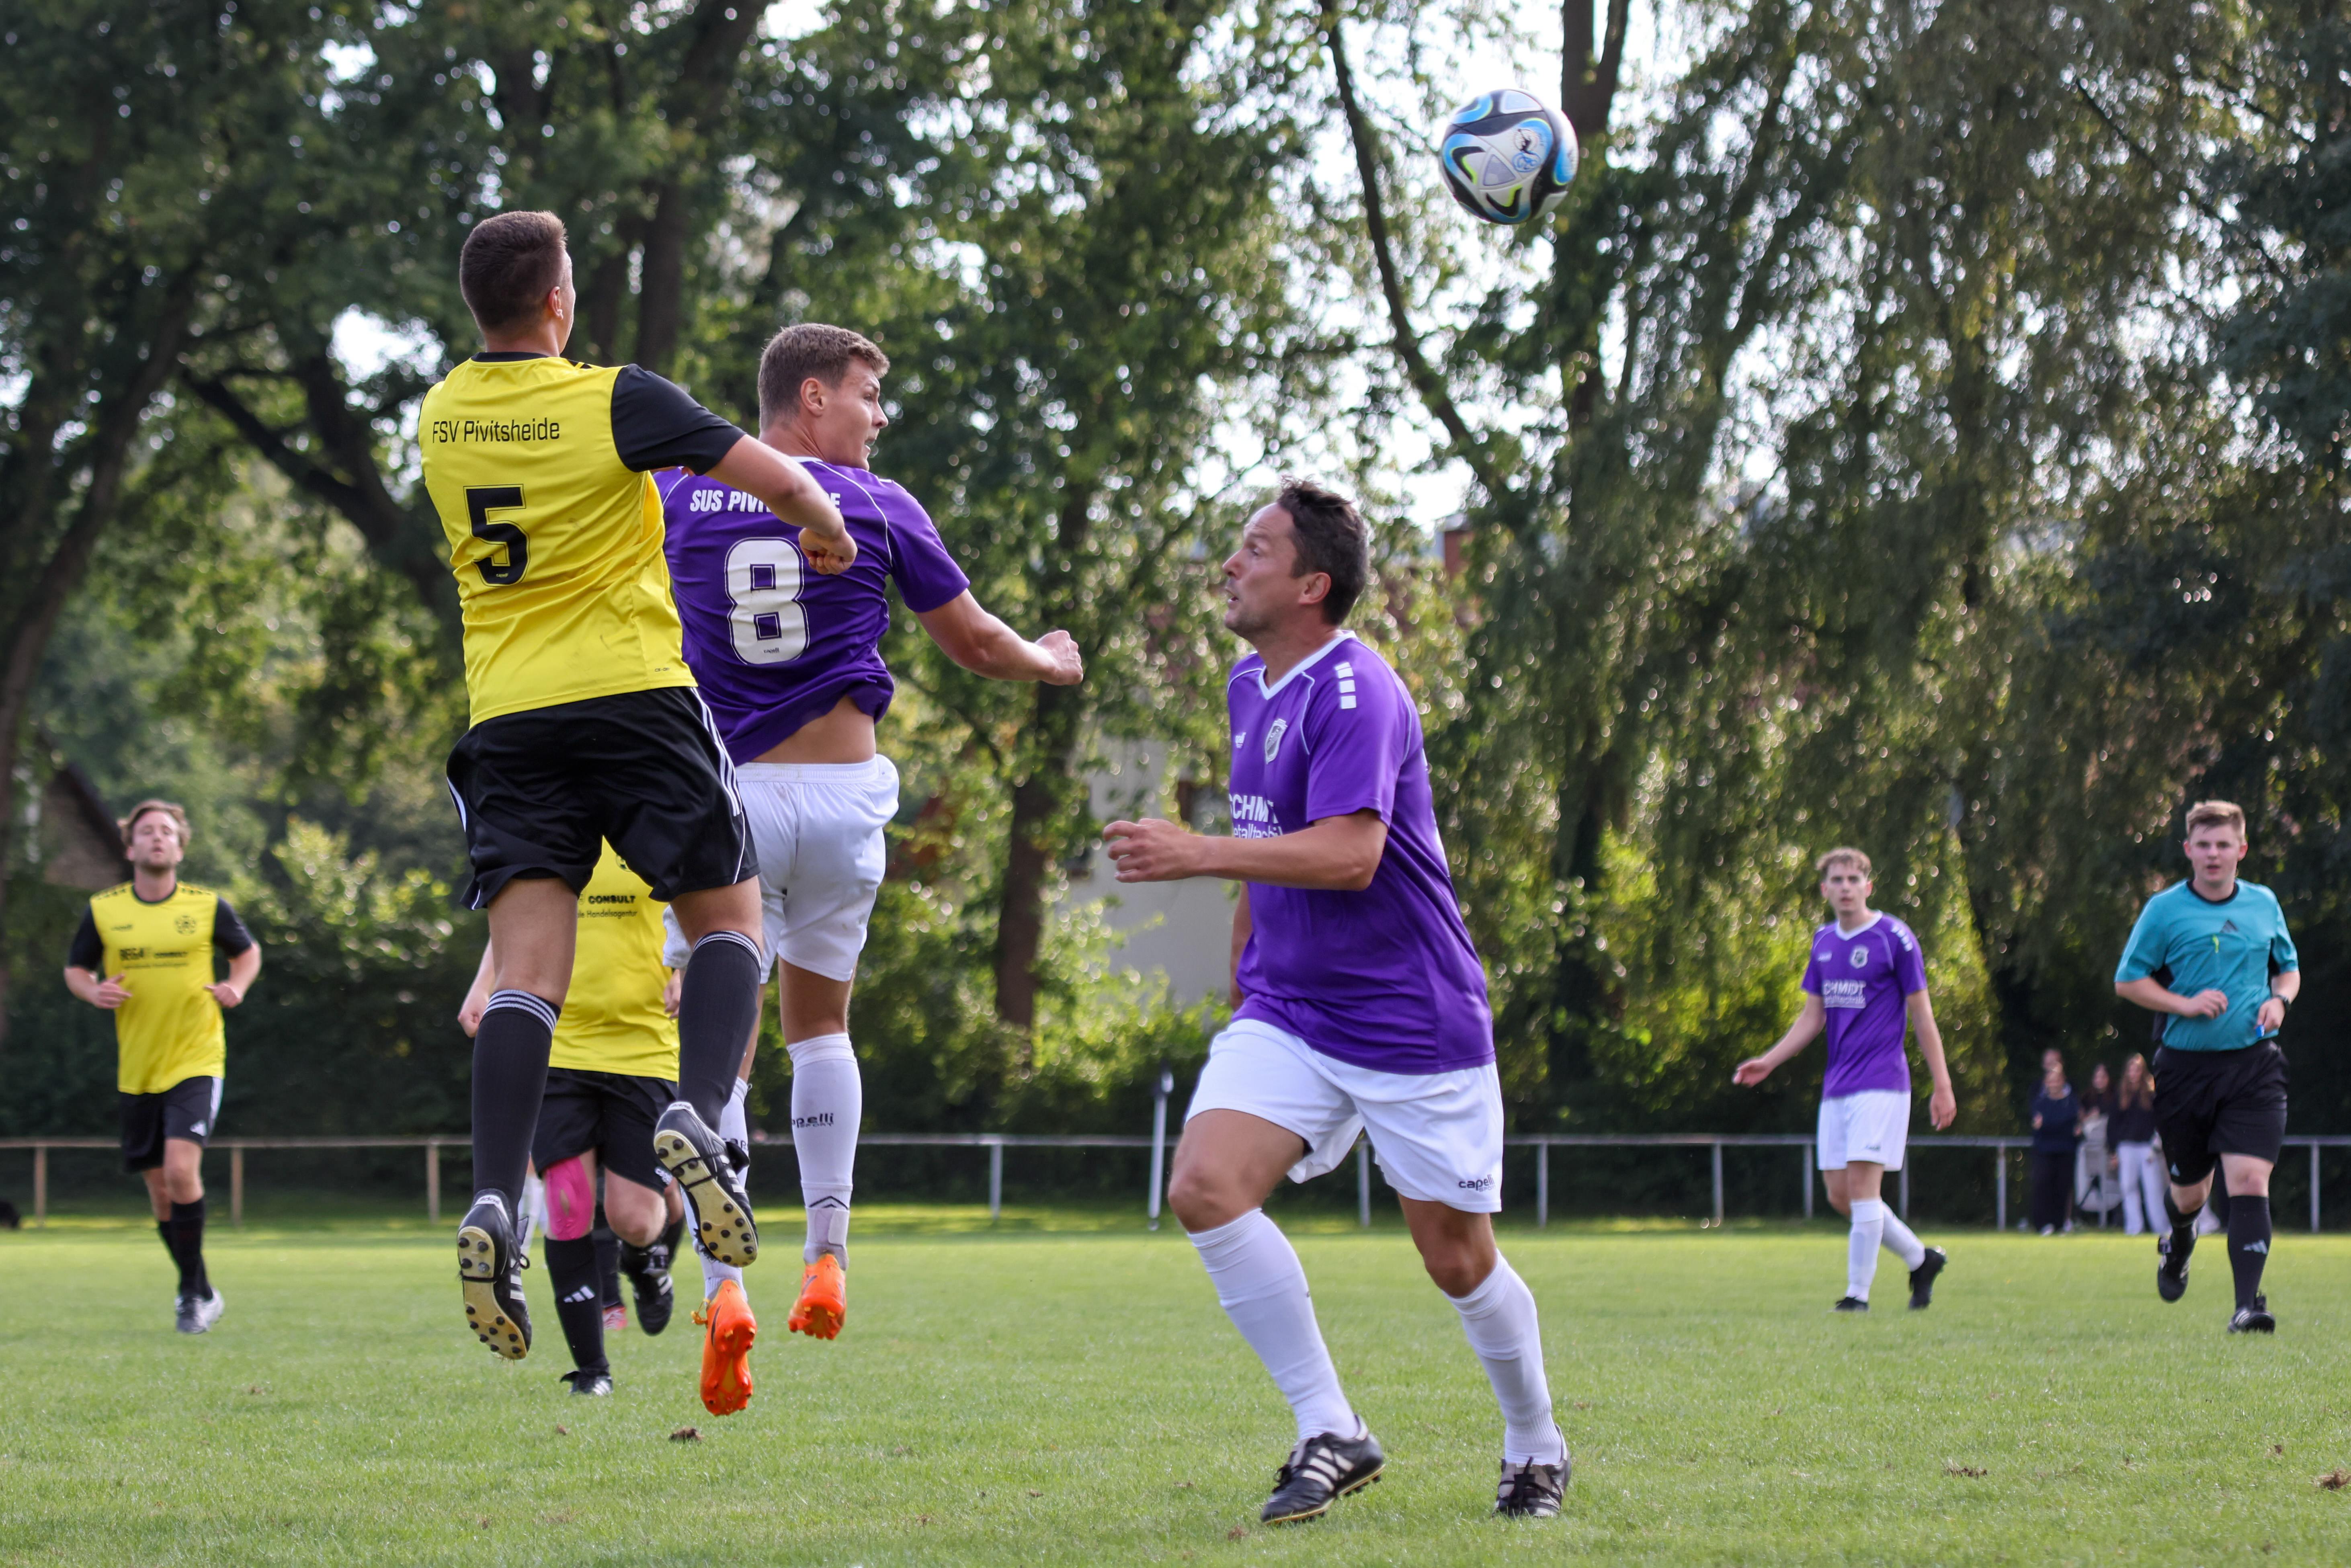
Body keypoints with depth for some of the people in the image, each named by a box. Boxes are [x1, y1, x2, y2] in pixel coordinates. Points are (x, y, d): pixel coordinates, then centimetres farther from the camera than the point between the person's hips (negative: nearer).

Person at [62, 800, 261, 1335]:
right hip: (136, 1070, 3)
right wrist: (93, 991, -11)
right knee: (161, 1190, 8)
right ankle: (201, 1293, 26)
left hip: (197, 1063, -3)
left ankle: (192, 1292, -9)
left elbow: (248, 951, 14)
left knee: (181, 1168, -21)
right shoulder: (102, 910, 0)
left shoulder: (208, 907, -2)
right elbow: (75, 970, 12)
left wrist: (237, 986, -7)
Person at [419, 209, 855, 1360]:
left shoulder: (440, 417, 8)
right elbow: (775, 480, -10)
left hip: (508, 713, 4)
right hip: (633, 693, -4)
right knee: (727, 918, 10)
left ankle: (494, 1202, -21)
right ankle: (697, 1115, -16)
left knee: (525, 972, -4)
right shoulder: (613, 401, -9)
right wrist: (826, 530, 12)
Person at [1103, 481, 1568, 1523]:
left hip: (1411, 1023, -7)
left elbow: (1348, 854, -29)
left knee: (1457, 1260, 3)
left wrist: (1196, 854, -29)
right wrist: (1242, 968, 28)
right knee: (1205, 1189, -16)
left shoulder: (1355, 693, -18)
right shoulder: (1250, 686, 10)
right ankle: (1330, 1434, -8)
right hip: (1287, 1011, 7)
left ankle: (1536, 1451, 28)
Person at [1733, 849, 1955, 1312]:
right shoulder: (1824, 943, 13)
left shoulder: (1895, 939, -6)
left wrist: (1942, 1086, -5)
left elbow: (1922, 1016, -4)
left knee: (1861, 1184, -13)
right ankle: (1921, 1259, 23)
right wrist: (1767, 1062, 9)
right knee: (1840, 1195, 5)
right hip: (1837, 1085, 7)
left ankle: (1858, 1294, -8)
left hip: (1881, 1083, -7)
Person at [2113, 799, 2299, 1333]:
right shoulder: (2165, 909, -2)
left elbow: (2288, 966, 22)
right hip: (2187, 1064, -1)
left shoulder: (2264, 905, 8)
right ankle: (2179, 1243, 49)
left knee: (2250, 1179, -15)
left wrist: (2280, 1000, 0)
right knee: (2190, 1188, 12)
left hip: (2253, 1063, 1)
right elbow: (2128, 980, 1)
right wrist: (2185, 1004, -13)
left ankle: (2248, 1303, -17)